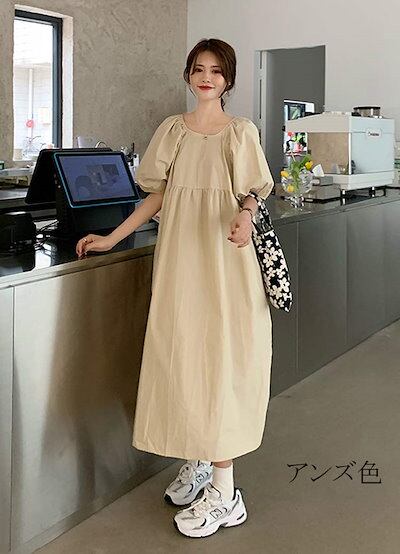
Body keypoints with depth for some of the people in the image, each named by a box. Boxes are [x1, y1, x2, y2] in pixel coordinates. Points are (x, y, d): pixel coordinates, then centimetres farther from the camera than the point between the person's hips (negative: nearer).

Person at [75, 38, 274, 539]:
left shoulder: (242, 131, 5)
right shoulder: (172, 129, 12)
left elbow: (251, 195, 4)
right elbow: (157, 196, 12)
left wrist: (244, 217, -19)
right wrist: (111, 238, 6)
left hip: (224, 256, -3)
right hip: (179, 254, 3)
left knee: (219, 354, -6)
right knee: (180, 352, 2)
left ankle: (224, 490, -1)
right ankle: (197, 461, 19)